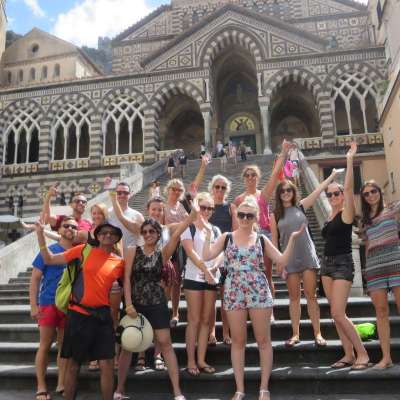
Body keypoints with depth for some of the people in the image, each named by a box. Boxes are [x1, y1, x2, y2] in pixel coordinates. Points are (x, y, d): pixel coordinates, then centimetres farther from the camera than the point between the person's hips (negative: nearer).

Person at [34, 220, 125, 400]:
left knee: (107, 365, 3)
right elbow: (49, 259, 1)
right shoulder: (84, 250, -2)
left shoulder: (120, 262, 3)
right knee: (73, 365, 10)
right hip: (79, 314, -1)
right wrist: (40, 233, -7)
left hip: (102, 316, 2)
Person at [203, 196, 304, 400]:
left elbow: (282, 260, 2)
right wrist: (208, 233, -8)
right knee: (238, 341, 8)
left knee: (263, 340, 5)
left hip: (259, 293, 0)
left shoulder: (261, 239, 6)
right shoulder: (226, 238, 4)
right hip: (234, 295, 0)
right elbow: (206, 256, -7)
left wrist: (292, 238, -4)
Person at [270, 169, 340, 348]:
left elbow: (319, 190, 3)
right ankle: (295, 334, 15)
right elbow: (274, 240, 1)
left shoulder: (301, 207, 6)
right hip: (290, 259, 0)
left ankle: (317, 333, 9)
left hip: (308, 256, 1)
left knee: (311, 295, 3)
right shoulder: (275, 215, 2)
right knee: (294, 297, 7)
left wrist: (333, 175, 0)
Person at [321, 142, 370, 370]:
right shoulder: (331, 215, 11)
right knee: (337, 314, 8)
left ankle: (362, 354, 2)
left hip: (343, 264, -8)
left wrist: (350, 160, -23)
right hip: (327, 264, 8)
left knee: (338, 314, -12)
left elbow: (349, 188, -19)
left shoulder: (347, 212, -8)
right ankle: (349, 354, 16)